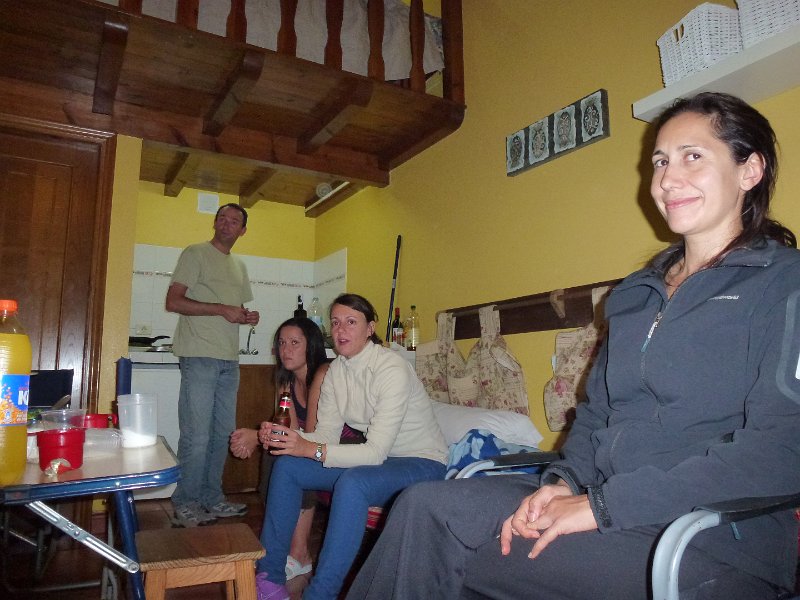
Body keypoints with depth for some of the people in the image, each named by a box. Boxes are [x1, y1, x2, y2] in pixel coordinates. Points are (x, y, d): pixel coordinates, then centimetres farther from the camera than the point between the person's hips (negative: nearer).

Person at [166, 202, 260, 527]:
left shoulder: (240, 266, 20)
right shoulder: (196, 254, -1)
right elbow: (173, 301, -10)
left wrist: (247, 318, 4)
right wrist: (223, 309, -16)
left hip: (229, 360, 7)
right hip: (200, 356, -7)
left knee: (222, 433, 11)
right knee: (197, 436, -4)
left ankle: (211, 499, 23)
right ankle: (185, 504, 10)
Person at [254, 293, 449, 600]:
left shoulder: (393, 368, -25)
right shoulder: (336, 370, -2)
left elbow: (376, 452, -28)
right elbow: (327, 435, -3)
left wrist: (312, 450, -36)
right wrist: (282, 437, -22)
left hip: (421, 463, -7)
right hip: (374, 456, 8)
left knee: (353, 482, -36)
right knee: (286, 465, -4)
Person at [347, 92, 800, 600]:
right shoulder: (638, 291, 16)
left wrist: (600, 506, -18)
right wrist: (564, 482, -5)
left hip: (717, 544, -5)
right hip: (608, 511, 6)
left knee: (436, 551, -20)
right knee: (426, 505, -15)